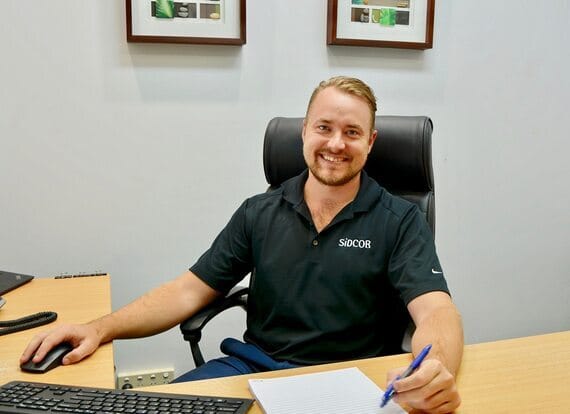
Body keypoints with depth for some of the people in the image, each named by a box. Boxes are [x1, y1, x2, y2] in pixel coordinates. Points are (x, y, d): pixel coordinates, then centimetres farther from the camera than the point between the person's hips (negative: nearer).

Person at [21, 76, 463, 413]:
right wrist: (100, 328, -10)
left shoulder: (400, 221, -4)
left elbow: (436, 311, -16)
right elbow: (190, 291, 5)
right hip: (251, 368, 2)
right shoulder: (259, 213, 5)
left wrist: (437, 367, -41)